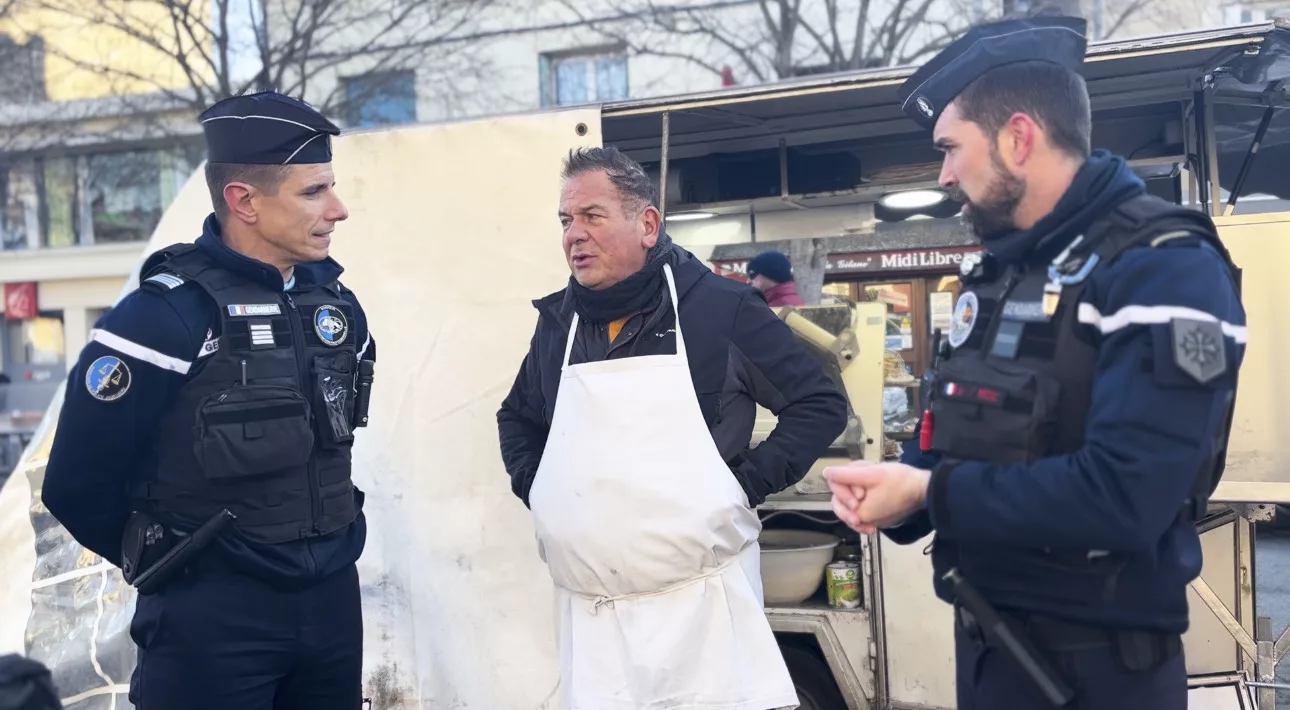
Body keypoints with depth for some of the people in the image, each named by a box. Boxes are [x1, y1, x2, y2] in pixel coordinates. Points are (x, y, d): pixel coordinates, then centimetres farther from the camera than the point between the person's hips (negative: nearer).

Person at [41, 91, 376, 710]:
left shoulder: (335, 304, 3)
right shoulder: (165, 315, -16)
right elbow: (78, 484, -9)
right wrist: (169, 564, 4)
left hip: (333, 596, 6)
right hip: (212, 615, -5)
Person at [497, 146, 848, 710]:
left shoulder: (719, 306, -4)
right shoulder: (558, 320, 10)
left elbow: (820, 403, 0)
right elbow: (517, 417, 27)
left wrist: (748, 482, -9)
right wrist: (533, 487, 10)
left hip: (702, 601, -4)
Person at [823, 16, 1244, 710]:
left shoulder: (1165, 268, -17)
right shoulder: (996, 271, 11)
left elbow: (1122, 496, -28)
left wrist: (926, 493, -21)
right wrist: (894, 485, -8)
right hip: (983, 635, 8)